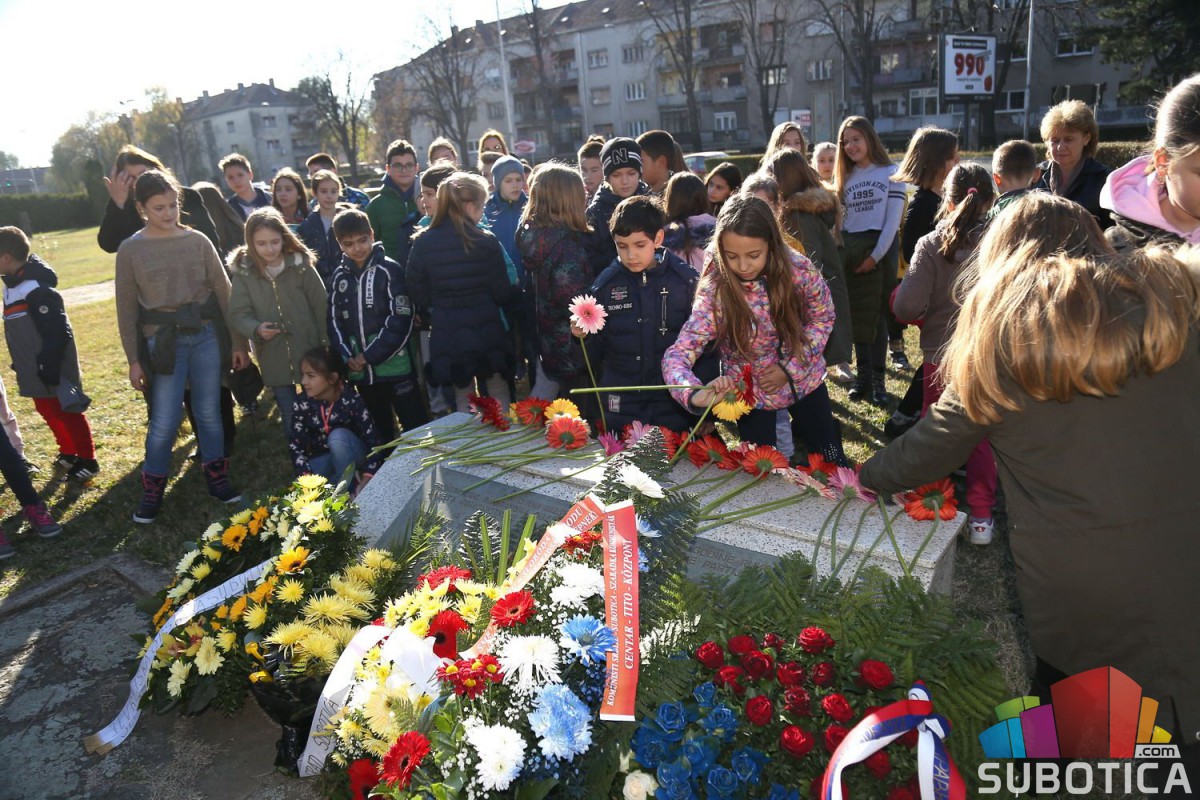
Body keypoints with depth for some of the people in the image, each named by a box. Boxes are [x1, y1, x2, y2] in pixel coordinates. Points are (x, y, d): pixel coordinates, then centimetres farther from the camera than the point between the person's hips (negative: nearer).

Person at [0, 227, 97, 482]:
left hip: (54, 370, -9)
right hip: (35, 370, 10)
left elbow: (57, 333, -24)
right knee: (48, 411, 19)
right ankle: (68, 451, 35)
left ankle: (87, 461, 13)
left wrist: (50, 369, -24)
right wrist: (20, 363, 21)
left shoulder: (36, 289, -21)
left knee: (68, 413, 1)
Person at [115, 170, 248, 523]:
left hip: (207, 335, 2)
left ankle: (217, 478, 25)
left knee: (209, 412, 9)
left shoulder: (198, 241, 3)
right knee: (165, 421, -1)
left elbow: (223, 292, 6)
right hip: (164, 341, -1)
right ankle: (152, 490, 17)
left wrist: (238, 342, 5)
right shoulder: (130, 250, 0)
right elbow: (127, 308, 2)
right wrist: (133, 360, 0)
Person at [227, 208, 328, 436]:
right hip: (274, 358, 1)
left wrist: (327, 346, -2)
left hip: (310, 353, -1)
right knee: (290, 418, 13)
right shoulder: (243, 272, -3)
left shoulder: (301, 265, -7)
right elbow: (238, 314, -4)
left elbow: (321, 306, -2)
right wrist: (256, 329, -25)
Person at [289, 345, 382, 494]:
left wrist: (367, 480, -34)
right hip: (322, 458, 3)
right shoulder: (302, 403, -15)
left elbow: (373, 440, -25)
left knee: (337, 435, -32)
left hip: (353, 456, -3)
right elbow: (295, 445, -15)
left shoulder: (351, 399, -24)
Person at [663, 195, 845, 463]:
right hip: (750, 394, -2)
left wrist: (791, 368, -15)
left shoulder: (799, 269, -22)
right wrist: (696, 395, -51)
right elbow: (677, 354, -31)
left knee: (831, 461, 17)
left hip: (804, 379, 2)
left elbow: (822, 318, -5)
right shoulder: (714, 291, -27)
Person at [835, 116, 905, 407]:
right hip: (851, 250, 4)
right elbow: (837, 218, 6)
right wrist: (839, 252, -7)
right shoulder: (844, 177, 13)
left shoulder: (890, 172, 0)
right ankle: (862, 374, 11)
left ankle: (877, 379, 1)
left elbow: (893, 220, -6)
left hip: (882, 248, -3)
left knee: (877, 313, -3)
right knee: (857, 314, 4)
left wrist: (876, 255, -12)